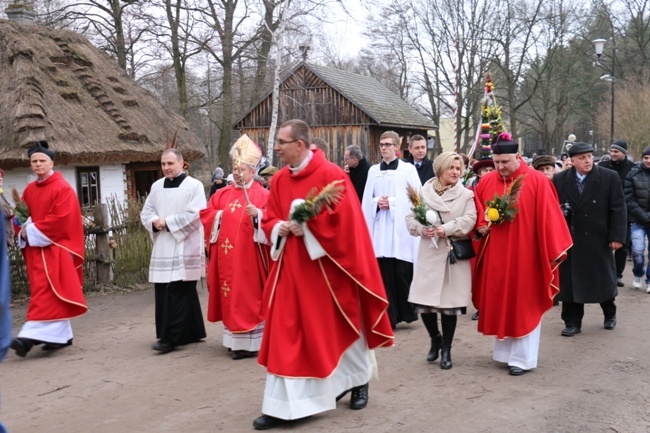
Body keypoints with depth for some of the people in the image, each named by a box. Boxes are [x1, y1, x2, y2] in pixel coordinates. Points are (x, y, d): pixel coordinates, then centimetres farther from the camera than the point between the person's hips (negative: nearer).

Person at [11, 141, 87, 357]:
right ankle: (62, 335, 17)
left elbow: (60, 219, -17)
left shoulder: (62, 188, -7)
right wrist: (23, 231, -6)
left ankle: (31, 335, -20)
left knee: (44, 291, -14)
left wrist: (32, 231, -14)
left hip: (54, 248, -7)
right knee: (53, 294, 10)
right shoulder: (29, 190, 14)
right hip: (34, 248, 7)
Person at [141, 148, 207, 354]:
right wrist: (155, 221, -9)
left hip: (184, 248, -7)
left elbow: (195, 215, -14)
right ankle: (193, 333, 19)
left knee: (177, 293, -8)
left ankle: (170, 338, -6)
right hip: (162, 249, 7)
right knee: (162, 293, 8)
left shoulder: (194, 186, -5)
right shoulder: (156, 186, 13)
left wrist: (167, 222, -13)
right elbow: (146, 212, 13)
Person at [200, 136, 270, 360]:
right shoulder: (222, 194, 14)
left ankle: (250, 342, 3)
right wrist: (219, 216, -4)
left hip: (248, 255, -6)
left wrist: (256, 215, -28)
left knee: (248, 297, -2)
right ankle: (235, 339, 20)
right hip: (227, 256, 6)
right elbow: (206, 214, 14)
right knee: (230, 297, 10)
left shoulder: (261, 194, -4)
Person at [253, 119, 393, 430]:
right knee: (286, 335, 2)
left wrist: (307, 227, -20)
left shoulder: (331, 175, -13)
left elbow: (345, 219, -18)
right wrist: (280, 229, -9)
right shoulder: (279, 180, 6)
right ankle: (281, 406, 10)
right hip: (291, 269, 5)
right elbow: (268, 219, 12)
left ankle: (359, 380, 37)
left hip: (328, 268, -5)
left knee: (338, 329, 12)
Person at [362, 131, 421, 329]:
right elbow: (367, 200, 11)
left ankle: (406, 313, 12)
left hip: (402, 227, -3)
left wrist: (392, 202, -12)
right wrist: (377, 202, -9)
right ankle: (390, 316, 8)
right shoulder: (373, 170, 13)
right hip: (381, 227, 3)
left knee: (402, 273, -3)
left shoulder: (408, 169, 3)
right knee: (385, 273, 1)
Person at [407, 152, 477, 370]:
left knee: (450, 302, 0)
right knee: (423, 301, 0)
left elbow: (469, 219, -10)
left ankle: (446, 348, 17)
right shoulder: (423, 192, 7)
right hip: (428, 254, 2)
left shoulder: (466, 195, 3)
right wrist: (422, 229, -17)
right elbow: (411, 218, 3)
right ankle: (435, 339, 27)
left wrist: (447, 229, -21)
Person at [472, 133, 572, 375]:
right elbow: (475, 209, 12)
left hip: (524, 255, -4)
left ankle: (522, 357, 13)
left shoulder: (537, 181, -8)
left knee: (523, 305, 3)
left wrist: (555, 250, -13)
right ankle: (505, 351, 26)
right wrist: (480, 225, -7)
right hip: (495, 255, 4)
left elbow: (548, 217, -10)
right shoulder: (487, 181, 4)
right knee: (498, 303, 11)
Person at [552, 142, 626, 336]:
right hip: (569, 240, 1)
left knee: (603, 280, 13)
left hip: (598, 240, -1)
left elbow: (618, 209, -5)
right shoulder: (559, 180, 0)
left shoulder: (610, 178, -4)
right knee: (570, 282, 4)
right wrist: (555, 236, -11)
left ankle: (610, 314, 37)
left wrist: (617, 236, -10)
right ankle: (572, 322, 16)